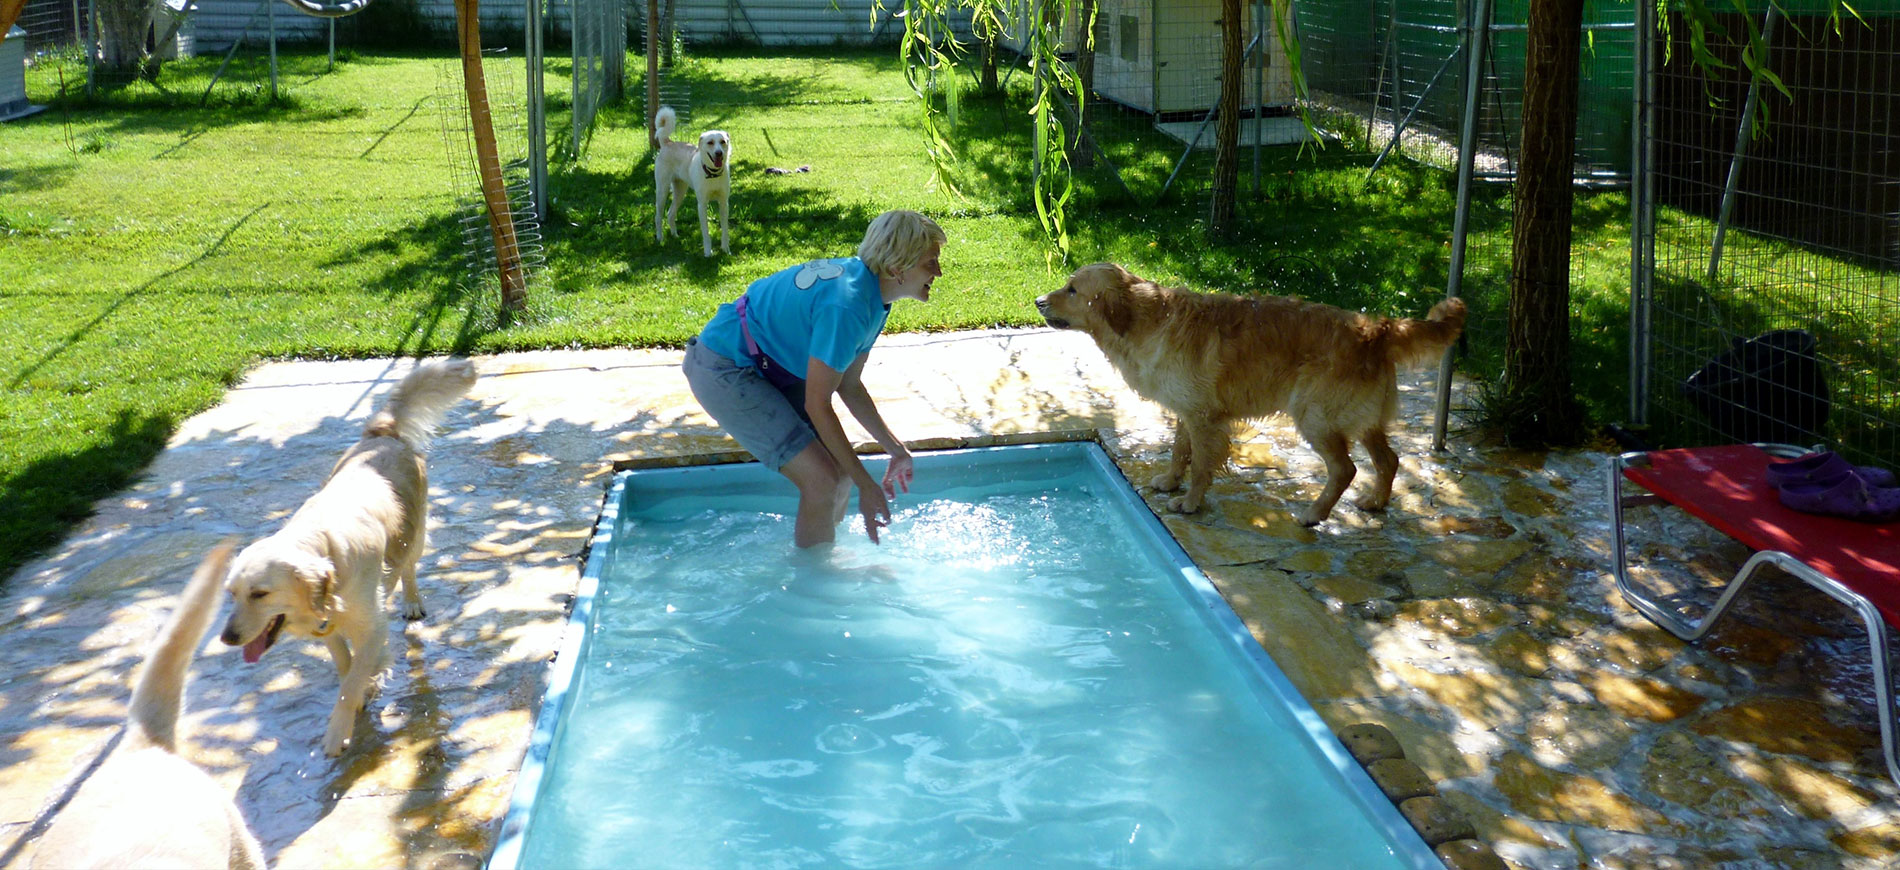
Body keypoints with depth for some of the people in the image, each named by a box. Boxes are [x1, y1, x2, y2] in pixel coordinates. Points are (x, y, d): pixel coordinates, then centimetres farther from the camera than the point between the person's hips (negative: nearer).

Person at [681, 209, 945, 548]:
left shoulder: (865, 284, 0)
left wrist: (896, 450, 12)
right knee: (823, 480, -15)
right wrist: (866, 485, -20)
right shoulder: (847, 305, -31)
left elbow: (850, 387, 10)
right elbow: (817, 405, -25)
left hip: (769, 365, 10)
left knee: (842, 466, 7)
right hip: (724, 372, -10)